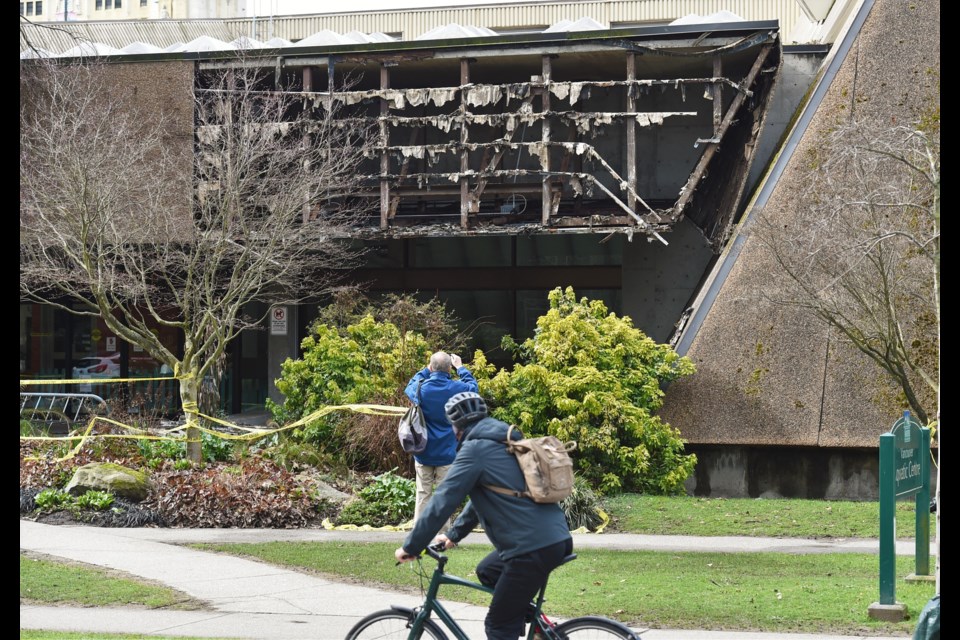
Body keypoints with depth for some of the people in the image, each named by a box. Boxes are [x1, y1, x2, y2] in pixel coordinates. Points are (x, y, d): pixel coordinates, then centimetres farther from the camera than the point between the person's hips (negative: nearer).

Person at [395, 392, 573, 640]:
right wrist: (453, 535, 33)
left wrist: (410, 547, -3)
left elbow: (442, 502, -10)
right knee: (487, 571, 29)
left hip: (533, 549, -9)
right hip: (557, 538, 9)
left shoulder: (475, 449, -7)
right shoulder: (505, 443, 21)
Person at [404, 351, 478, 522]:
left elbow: (410, 386, 18)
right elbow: (472, 386, 12)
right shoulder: (456, 389, -11)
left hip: (423, 453, 2)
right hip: (447, 454, -2)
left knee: (423, 495, 8)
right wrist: (460, 368, 20)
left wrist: (426, 370, 19)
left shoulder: (420, 388, -7)